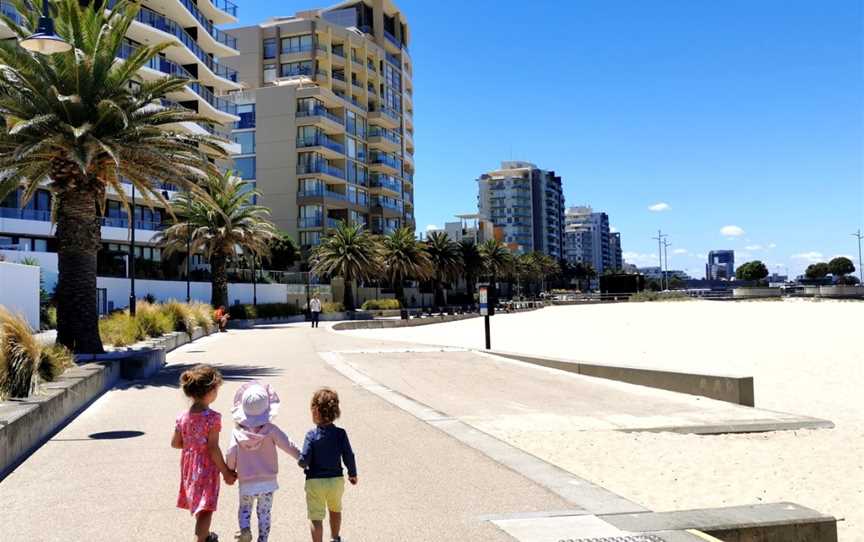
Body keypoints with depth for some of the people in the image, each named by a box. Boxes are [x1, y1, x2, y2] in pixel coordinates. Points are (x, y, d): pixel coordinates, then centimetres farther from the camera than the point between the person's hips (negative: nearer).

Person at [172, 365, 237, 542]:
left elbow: (175, 443, 3)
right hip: (207, 467, -7)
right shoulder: (212, 417, -21)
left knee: (199, 506, 25)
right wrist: (226, 472, -11)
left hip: (189, 465, 7)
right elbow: (213, 449, -21)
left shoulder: (183, 417, -3)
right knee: (205, 509, -2)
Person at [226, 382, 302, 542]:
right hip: (268, 481, 0)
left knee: (244, 509, 19)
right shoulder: (271, 430, -11)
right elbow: (289, 446, -9)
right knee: (264, 513, 12)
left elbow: (231, 455, -9)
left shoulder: (237, 432, -9)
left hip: (246, 483, 0)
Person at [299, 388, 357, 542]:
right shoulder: (340, 434, -8)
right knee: (335, 510, 28)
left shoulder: (312, 434, -15)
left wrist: (303, 464, 7)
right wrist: (353, 474, 12)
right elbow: (349, 457, -5)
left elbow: (304, 460, -17)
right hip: (336, 479, 4)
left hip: (315, 481, -4)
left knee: (316, 518, 4)